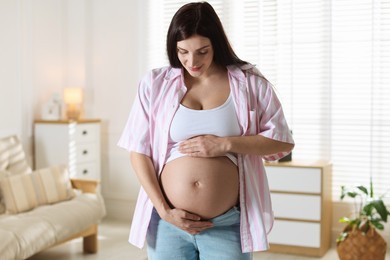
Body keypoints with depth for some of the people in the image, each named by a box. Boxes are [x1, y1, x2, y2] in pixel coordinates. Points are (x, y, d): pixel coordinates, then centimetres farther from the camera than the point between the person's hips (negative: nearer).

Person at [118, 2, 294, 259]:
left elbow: (283, 141, 0)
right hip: (169, 224, 1)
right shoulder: (155, 83, 1)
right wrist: (163, 210, -8)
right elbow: (139, 150, 1)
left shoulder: (248, 82, -1)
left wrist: (225, 144, -13)